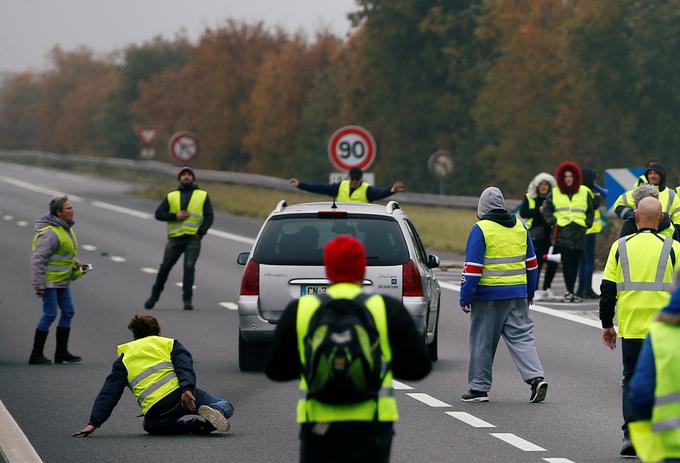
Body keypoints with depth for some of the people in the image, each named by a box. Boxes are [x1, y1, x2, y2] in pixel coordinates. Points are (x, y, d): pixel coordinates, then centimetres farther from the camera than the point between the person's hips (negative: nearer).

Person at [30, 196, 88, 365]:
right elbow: (37, 260, -24)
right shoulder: (50, 233, -21)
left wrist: (76, 263, 8)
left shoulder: (65, 229, 10)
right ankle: (36, 355, 0)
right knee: (50, 315, -8)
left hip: (62, 281, 10)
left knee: (68, 312, 11)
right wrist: (39, 285, -25)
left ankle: (61, 353, 19)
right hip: (49, 281, -10)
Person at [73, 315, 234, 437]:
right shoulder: (169, 344, 18)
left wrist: (94, 422, 11)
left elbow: (109, 392, 15)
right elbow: (184, 366, -3)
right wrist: (187, 389, -18)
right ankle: (218, 412, -26)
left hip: (155, 413, 1)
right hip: (177, 395, -1)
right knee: (225, 407, 14)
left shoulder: (124, 358, 22)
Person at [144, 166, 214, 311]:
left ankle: (187, 299, -10)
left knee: (189, 267, -15)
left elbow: (209, 217, 5)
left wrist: (201, 232, -10)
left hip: (193, 238, -2)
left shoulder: (203, 195, 12)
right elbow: (159, 214, 6)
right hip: (175, 238, 2)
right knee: (165, 267, 1)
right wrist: (175, 216, -10)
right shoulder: (171, 196, 14)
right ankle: (154, 296, 16)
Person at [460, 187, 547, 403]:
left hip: (488, 295, -5)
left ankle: (479, 387, 9)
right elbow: (531, 263, 17)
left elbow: (472, 267, -12)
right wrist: (529, 293, 26)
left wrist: (465, 298, -7)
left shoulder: (481, 229, -9)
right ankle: (536, 378, -10)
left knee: (482, 342, 5)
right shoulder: (519, 227, 9)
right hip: (517, 294, 5)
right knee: (522, 337, 6)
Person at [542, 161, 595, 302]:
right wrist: (554, 222, 1)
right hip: (562, 233, -1)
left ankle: (570, 291, 9)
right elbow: (546, 210, 14)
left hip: (579, 233, 1)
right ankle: (569, 291, -11)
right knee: (566, 263, -10)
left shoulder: (584, 192, 12)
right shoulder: (554, 193, 10)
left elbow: (591, 211, 19)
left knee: (575, 263, 1)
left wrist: (586, 223, 6)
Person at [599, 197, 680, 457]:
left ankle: (630, 433, -1)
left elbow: (607, 289, 3)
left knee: (631, 380, 12)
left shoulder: (620, 247, 2)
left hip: (631, 328, 1)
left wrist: (607, 325, 13)